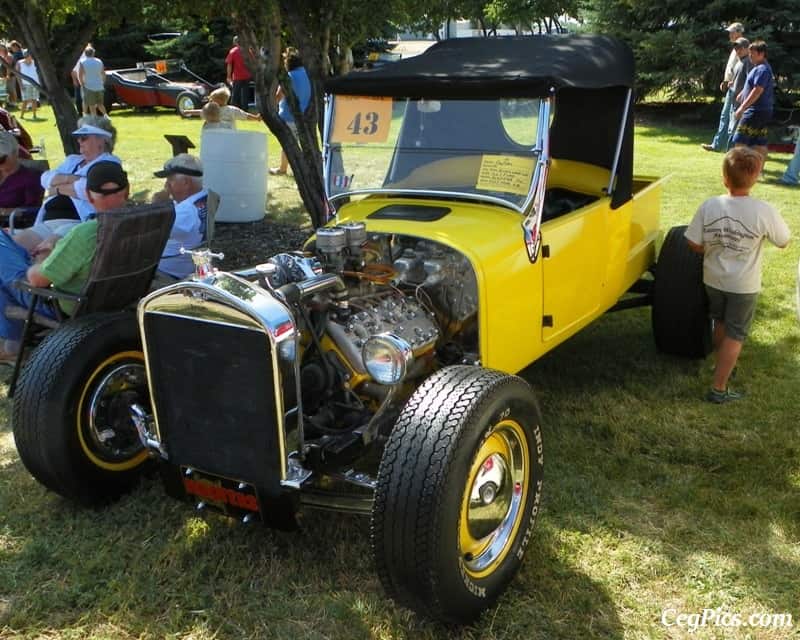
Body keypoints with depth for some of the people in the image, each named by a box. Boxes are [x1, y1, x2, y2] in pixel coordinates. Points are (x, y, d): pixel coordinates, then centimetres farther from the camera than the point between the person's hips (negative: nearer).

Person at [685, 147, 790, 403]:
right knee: (735, 334, 10)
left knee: (720, 324, 26)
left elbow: (694, 244, -8)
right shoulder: (764, 211, -22)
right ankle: (719, 388, 13)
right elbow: (783, 242, -6)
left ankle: (722, 365, 45)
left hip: (713, 279, 3)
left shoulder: (709, 206, -16)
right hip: (744, 285, -3)